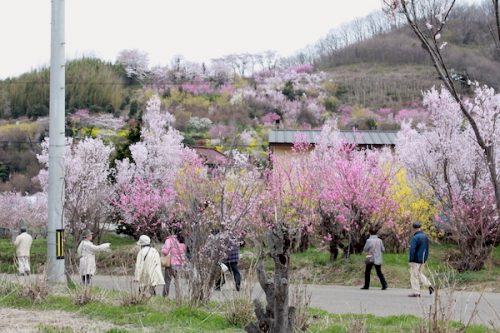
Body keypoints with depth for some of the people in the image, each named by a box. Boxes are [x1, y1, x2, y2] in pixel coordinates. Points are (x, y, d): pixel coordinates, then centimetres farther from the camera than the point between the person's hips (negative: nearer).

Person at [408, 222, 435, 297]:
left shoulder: (415, 238, -17)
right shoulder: (425, 237, 8)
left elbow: (412, 250, -21)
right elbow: (427, 249, 14)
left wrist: (411, 260, -16)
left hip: (416, 260, -8)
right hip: (423, 259, 8)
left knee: (414, 276, 0)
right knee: (419, 273, 22)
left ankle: (416, 292, 0)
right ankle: (429, 285, 8)